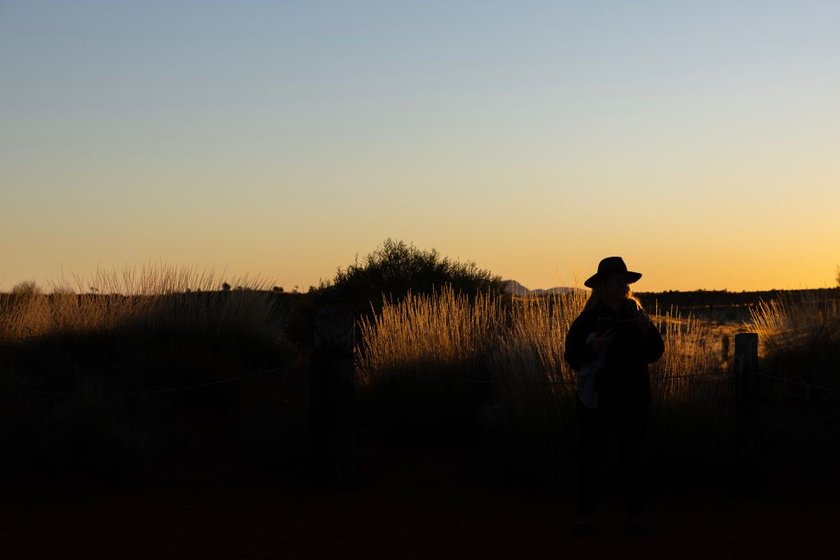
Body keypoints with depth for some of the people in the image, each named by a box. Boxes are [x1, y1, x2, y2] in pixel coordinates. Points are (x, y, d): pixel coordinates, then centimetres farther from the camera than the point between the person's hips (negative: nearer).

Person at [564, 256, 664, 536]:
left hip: (632, 397, 2)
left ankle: (635, 515, 8)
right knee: (590, 457, 0)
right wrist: (594, 347, -21)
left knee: (632, 458, 3)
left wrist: (647, 330, -12)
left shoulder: (636, 314, 7)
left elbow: (654, 354, 5)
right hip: (596, 398, -2)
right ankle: (584, 516, 5)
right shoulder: (587, 319, -2)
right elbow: (572, 356, -4)